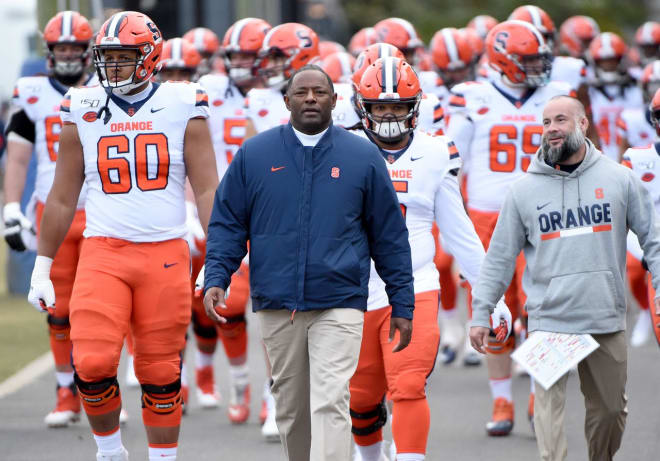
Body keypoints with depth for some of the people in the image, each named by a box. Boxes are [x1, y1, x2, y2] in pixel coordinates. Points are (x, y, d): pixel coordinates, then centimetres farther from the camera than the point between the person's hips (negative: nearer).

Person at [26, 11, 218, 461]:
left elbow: (207, 190, 2)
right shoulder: (83, 112, 7)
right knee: (92, 365, -13)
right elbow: (62, 198, 14)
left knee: (161, 372, 4)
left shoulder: (182, 107, 2)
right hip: (103, 254, 1)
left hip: (165, 255, -1)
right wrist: (41, 269, 13)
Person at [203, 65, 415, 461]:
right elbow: (228, 224, 9)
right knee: (291, 409, 11)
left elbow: (390, 235, 7)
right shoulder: (254, 154, 6)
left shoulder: (363, 157, 4)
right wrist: (216, 279, -6)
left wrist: (402, 305, 6)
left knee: (330, 405, -14)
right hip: (276, 305, 2)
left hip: (339, 306, -2)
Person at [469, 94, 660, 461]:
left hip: (607, 321, 1)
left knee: (611, 409, 9)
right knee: (549, 405, -11)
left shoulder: (619, 179, 5)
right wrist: (480, 313, 4)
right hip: (549, 320, -1)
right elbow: (499, 258, 8)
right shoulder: (524, 190, 4)